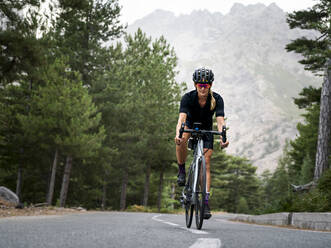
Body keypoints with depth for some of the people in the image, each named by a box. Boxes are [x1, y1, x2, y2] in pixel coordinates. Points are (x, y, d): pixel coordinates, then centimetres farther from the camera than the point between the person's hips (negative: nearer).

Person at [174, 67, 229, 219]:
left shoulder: (217, 99, -25)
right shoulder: (188, 97, -27)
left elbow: (220, 120, -35)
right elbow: (181, 118, -39)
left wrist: (223, 138, -54)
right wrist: (177, 134, -59)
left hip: (206, 129, 0)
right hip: (190, 124, 0)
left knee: (206, 163, -11)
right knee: (181, 141, -37)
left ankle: (206, 201, -10)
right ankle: (181, 171, -14)